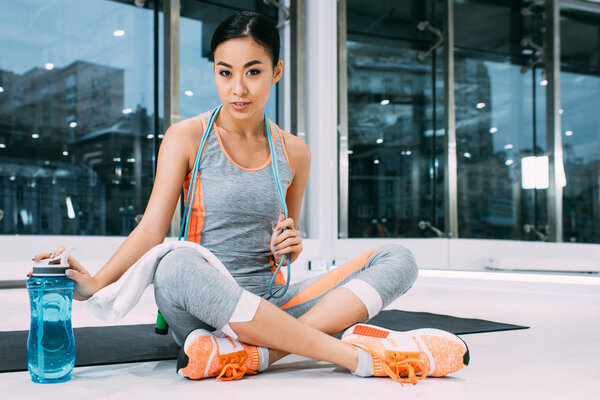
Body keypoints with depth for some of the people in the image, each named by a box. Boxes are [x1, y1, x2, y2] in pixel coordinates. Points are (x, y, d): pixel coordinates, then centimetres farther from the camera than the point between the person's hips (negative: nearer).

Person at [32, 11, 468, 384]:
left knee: (397, 259, -11)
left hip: (272, 305, 4)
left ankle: (255, 353, -32)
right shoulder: (187, 137, 0)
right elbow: (152, 229, -6)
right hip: (204, 312, -3)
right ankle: (358, 356, -34)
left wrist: (291, 245, -5)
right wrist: (96, 283, -22)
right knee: (178, 266, -39)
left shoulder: (293, 151, 9)